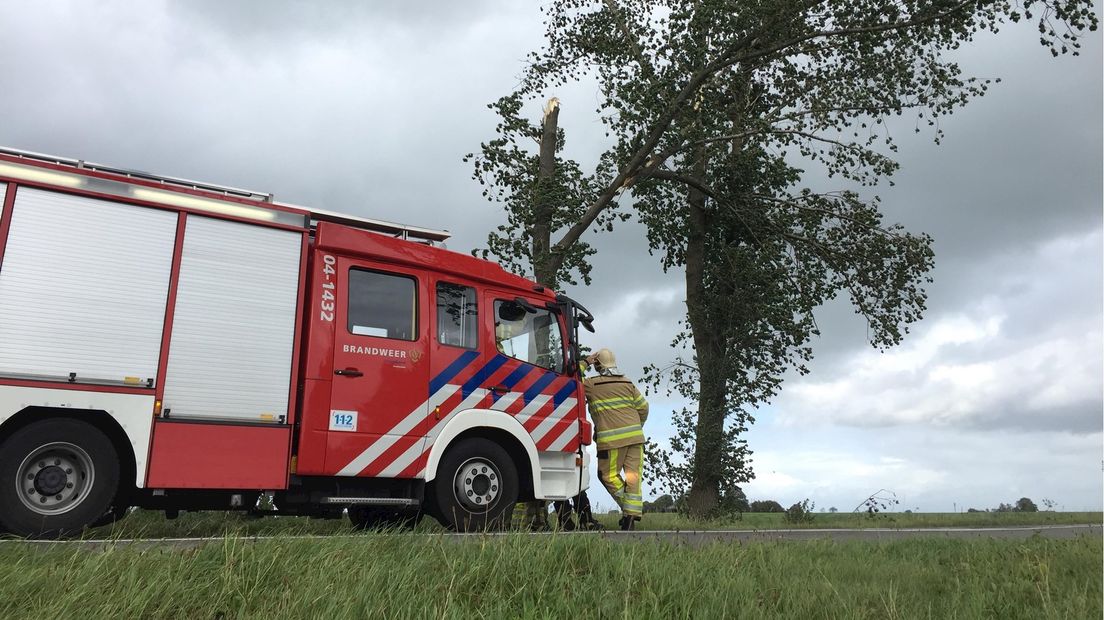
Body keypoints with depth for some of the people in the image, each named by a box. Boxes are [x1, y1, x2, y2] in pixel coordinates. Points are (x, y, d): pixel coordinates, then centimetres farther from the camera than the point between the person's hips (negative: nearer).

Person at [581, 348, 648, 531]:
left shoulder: (592, 384, -1)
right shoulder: (627, 383, 11)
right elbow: (643, 407, 12)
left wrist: (585, 363, 14)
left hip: (611, 439, -4)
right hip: (635, 436, 4)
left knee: (609, 475, 8)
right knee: (633, 475, 4)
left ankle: (628, 510, 1)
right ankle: (633, 512, -2)